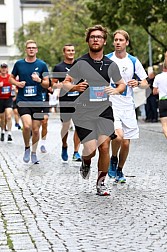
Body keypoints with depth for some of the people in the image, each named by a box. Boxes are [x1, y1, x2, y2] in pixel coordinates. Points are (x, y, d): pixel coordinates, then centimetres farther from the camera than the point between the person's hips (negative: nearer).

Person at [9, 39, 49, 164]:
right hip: (22, 101, -1)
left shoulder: (42, 65, 2)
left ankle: (34, 153, 26)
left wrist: (39, 80, -18)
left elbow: (47, 84, 3)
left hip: (37, 101, 1)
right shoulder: (19, 64, 4)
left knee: (36, 130, 5)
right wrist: (17, 83, -5)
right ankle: (27, 148, 5)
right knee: (27, 125, -21)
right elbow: (11, 78, 16)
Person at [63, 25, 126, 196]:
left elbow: (122, 84, 17)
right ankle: (85, 163, 30)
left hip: (104, 111, 2)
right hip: (84, 113, -2)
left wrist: (116, 90, -5)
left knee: (104, 147, -5)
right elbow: (65, 83, 2)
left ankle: (101, 183, 13)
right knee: (90, 149, -8)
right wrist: (75, 87, -19)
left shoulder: (110, 65, 5)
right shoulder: (81, 63, -3)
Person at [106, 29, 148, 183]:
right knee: (118, 136, -24)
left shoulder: (133, 61, 4)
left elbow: (146, 83, 8)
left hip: (128, 107, 3)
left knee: (126, 143, 3)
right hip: (110, 105, -3)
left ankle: (119, 171, 25)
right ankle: (113, 159, 6)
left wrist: (137, 83, -13)